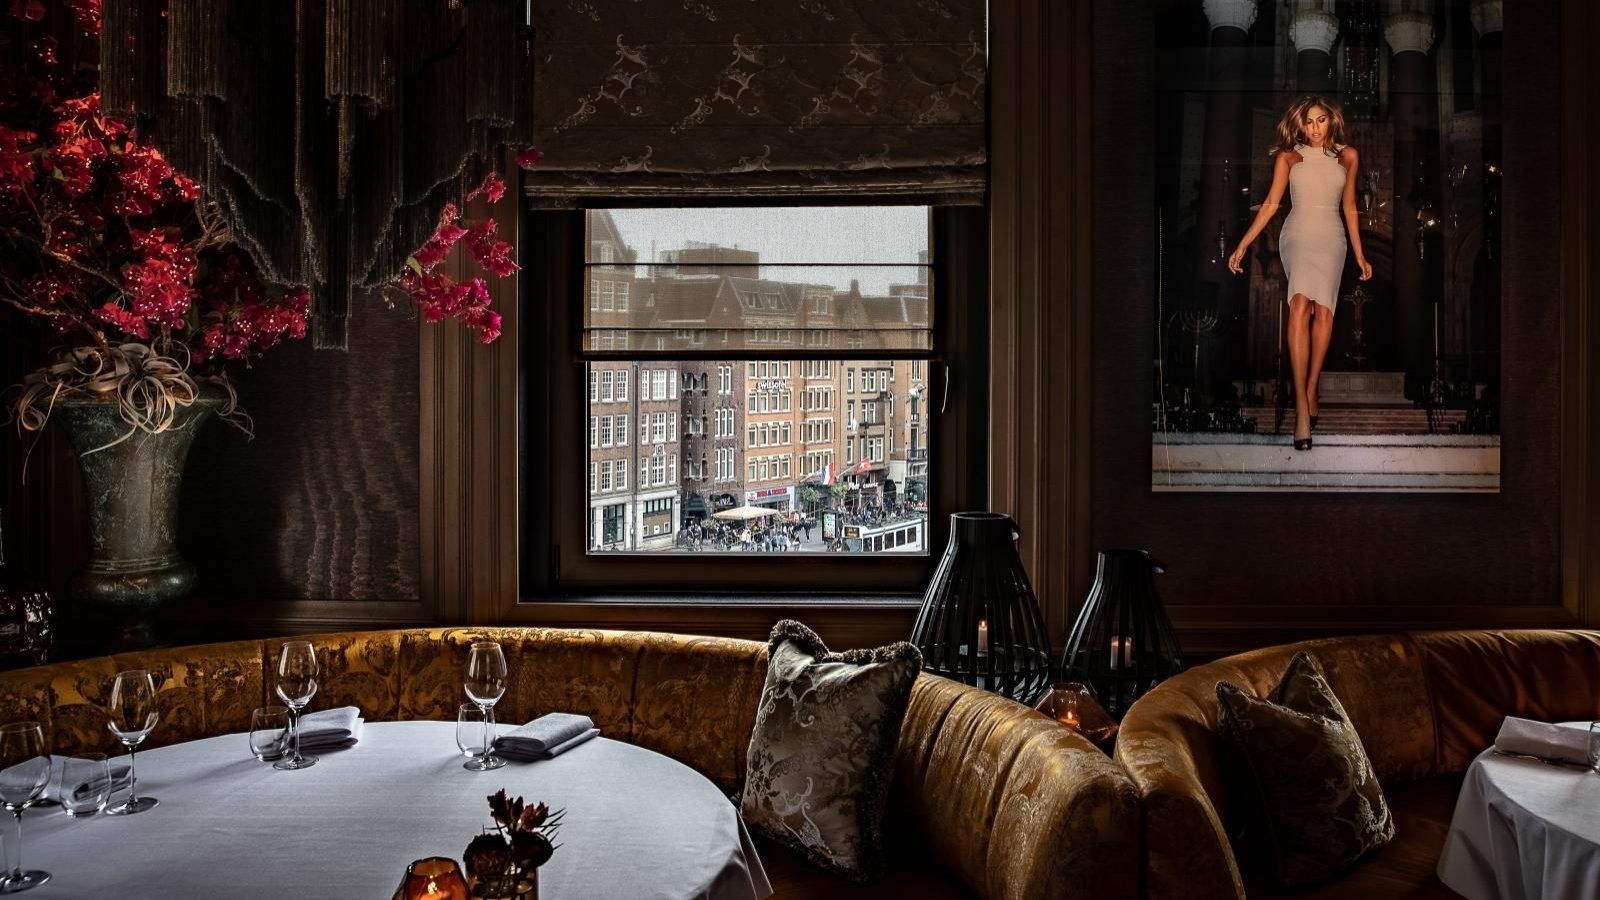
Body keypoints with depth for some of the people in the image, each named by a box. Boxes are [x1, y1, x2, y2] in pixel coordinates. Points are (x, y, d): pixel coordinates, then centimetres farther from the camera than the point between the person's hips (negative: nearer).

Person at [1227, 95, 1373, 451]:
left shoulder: (1347, 156, 15)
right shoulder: (1288, 156, 10)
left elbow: (1349, 207, 20)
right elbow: (1271, 203, 5)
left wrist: (1359, 254, 21)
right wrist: (1242, 245, -4)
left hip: (1332, 238, 4)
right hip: (1298, 233, -3)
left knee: (1323, 309, -14)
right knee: (1301, 304, -24)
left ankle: (1310, 390, -4)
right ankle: (1302, 405, -32)